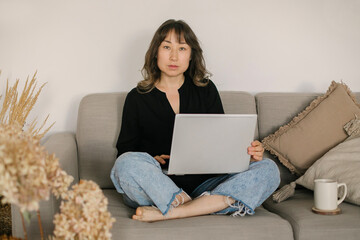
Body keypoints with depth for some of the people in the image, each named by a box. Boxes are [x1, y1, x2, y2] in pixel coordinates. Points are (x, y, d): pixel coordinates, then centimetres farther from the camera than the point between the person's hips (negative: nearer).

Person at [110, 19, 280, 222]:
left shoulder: (206, 90, 14)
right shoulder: (137, 98, 9)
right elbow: (125, 150, 8)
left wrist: (249, 152, -8)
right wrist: (150, 163, -15)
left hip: (203, 185, 3)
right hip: (155, 186, -2)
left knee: (268, 169, -20)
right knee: (128, 163, -34)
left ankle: (169, 212, -29)